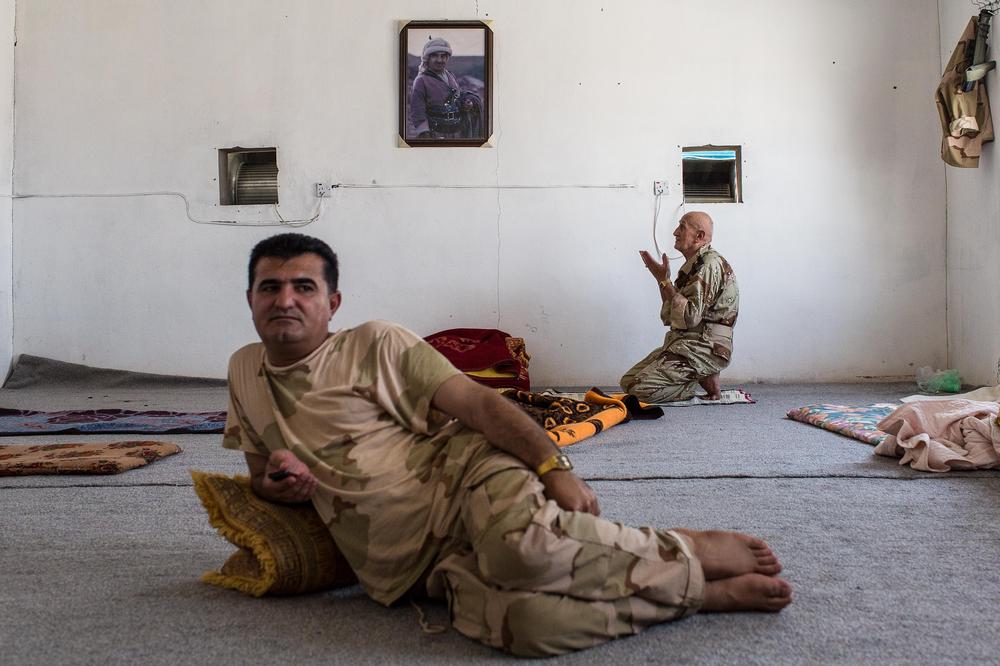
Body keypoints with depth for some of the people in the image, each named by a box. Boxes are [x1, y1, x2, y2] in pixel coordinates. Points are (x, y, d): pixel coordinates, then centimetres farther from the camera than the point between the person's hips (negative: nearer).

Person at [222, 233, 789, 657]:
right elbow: (262, 473, 27)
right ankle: (706, 592, -15)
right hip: (424, 567, 3)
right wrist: (275, 482, 1)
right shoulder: (245, 371, 16)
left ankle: (690, 552, -15)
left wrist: (554, 467, -20)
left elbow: (475, 401, -6)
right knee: (524, 623, -32)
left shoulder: (374, 345, 2)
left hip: (461, 471, -2)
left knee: (520, 542, -41)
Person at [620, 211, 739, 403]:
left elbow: (690, 317, -23)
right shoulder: (692, 265, 17)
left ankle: (705, 381, -4)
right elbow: (670, 317, 14)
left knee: (640, 388, -20)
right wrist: (661, 278, 7)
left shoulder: (709, 264, -14)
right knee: (628, 381, 5)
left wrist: (665, 281, -16)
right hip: (683, 342, 10)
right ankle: (701, 377, 6)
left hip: (705, 348, -10)